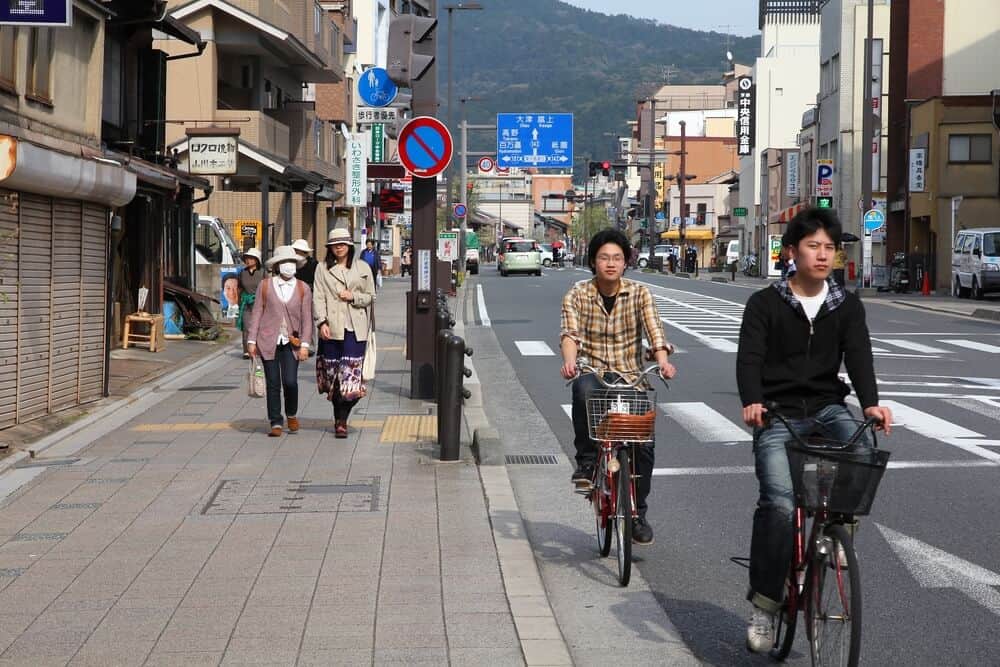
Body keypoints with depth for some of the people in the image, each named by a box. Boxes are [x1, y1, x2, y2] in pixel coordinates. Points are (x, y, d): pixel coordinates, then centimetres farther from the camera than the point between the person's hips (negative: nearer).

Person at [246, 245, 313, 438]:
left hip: (291, 342, 0)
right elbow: (257, 314, 5)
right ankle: (275, 423, 11)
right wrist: (252, 340, 1)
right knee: (273, 384, 1)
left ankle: (292, 415, 17)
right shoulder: (265, 286, 4)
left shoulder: (303, 289, 5)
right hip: (269, 341, 0)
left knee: (290, 382, -9)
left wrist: (305, 344, -3)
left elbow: (306, 319, 4)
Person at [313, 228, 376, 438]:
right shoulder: (323, 269, 8)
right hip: (331, 328, 0)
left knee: (351, 374, -8)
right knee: (333, 371, 3)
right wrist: (322, 322, -9)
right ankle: (339, 419, 16)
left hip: (355, 328, 0)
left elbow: (370, 296, 13)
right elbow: (318, 298, 2)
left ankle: (341, 421, -3)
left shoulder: (363, 268, 10)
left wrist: (354, 297, -6)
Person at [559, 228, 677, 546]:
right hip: (593, 372, -1)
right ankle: (586, 461, -18)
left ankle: (638, 514, 7)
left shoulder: (639, 294, 1)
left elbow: (654, 330, -12)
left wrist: (663, 361, -31)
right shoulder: (578, 295, 0)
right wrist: (569, 362, -36)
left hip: (630, 376, 1)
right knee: (584, 392, -38)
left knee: (644, 442, -11)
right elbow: (570, 333, -15)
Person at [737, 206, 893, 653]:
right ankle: (764, 604, -9)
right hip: (777, 415, -3)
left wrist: (870, 402, -25)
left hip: (826, 408, 3)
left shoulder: (847, 306, 8)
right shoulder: (765, 304, 0)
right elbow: (749, 357, -12)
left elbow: (858, 356, -5)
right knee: (779, 503, -22)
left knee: (864, 453, -30)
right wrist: (751, 402, -32)